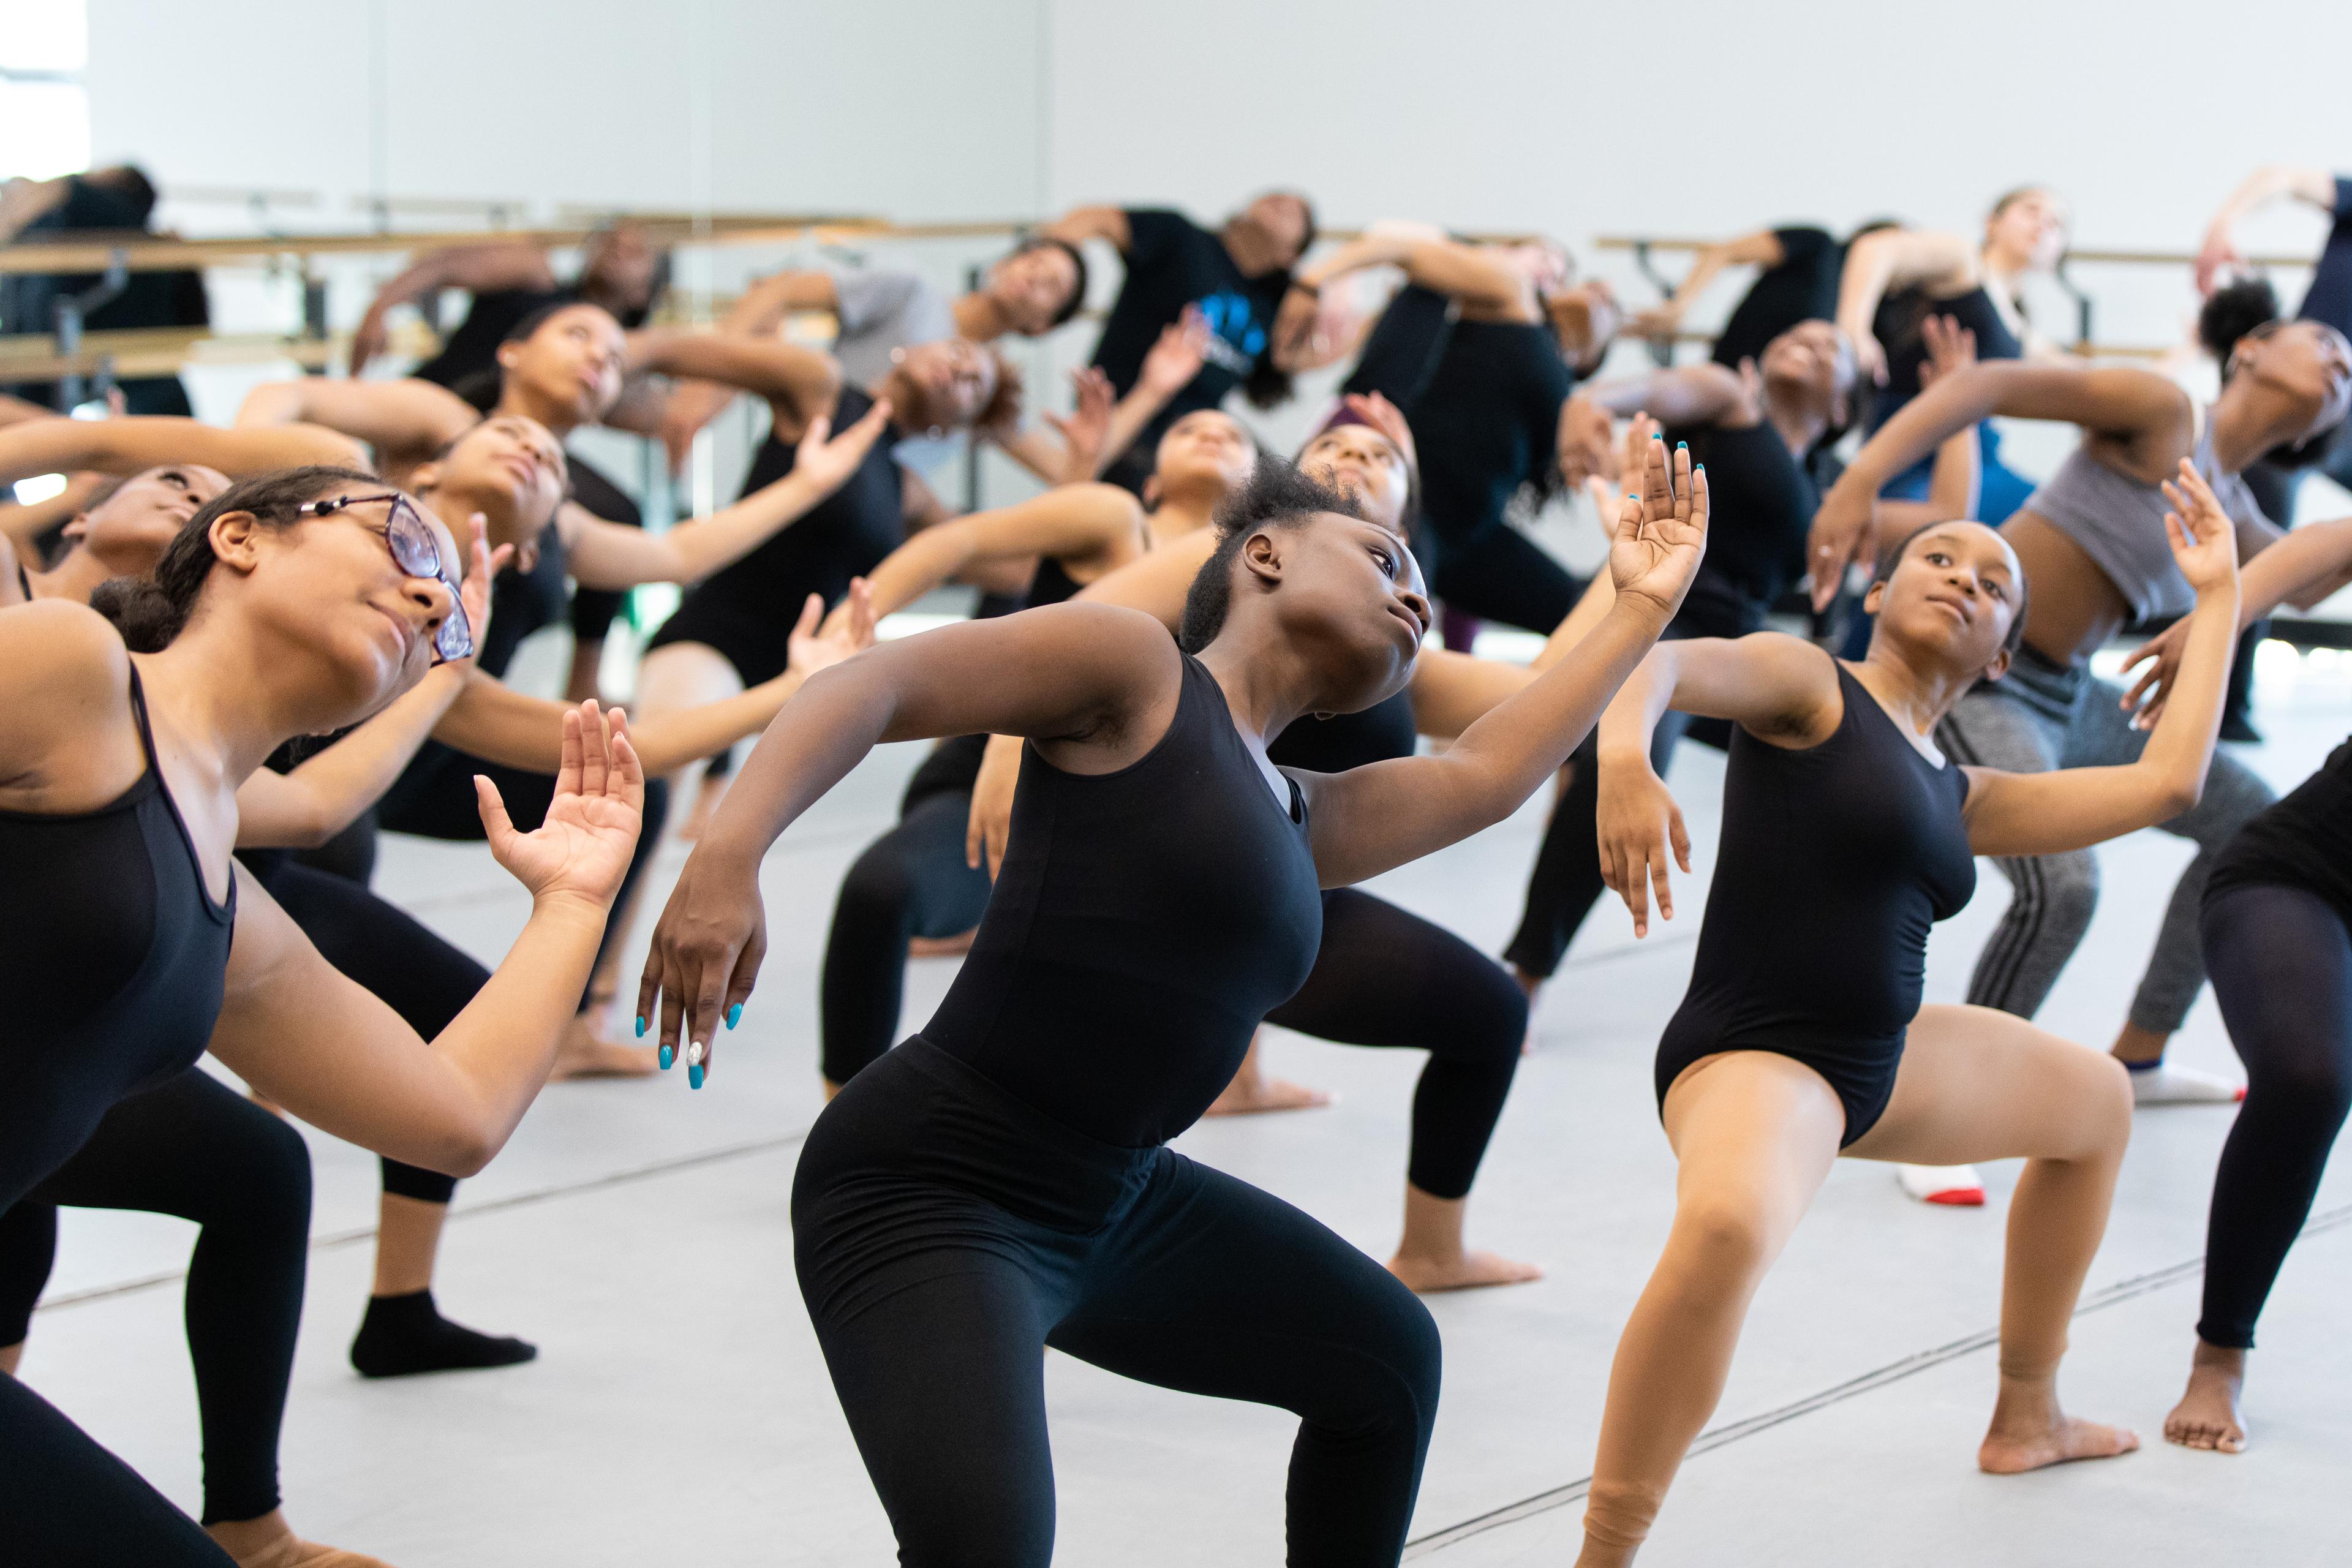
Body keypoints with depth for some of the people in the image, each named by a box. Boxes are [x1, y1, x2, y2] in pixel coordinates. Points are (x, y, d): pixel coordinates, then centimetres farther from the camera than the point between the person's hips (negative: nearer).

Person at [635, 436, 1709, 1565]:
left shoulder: (1303, 822, 17)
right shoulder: (1132, 664, -6)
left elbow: (1485, 775, 27)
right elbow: (876, 686, -16)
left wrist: (1641, 607, 31)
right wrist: (727, 855, -32)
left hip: (1117, 1204, 10)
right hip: (928, 1197, -9)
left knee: (1387, 1357, 23)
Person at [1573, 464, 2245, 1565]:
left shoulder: (1963, 796, 18)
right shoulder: (1810, 685, -3)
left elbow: (2165, 782, 15)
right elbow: (1659, 664, -22)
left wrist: (2219, 597, 24)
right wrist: (1625, 759, -45)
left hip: (1881, 1062, 10)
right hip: (1753, 1058, -10)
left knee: (2097, 1102, 31)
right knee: (1728, 1223, -43)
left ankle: (2028, 1417, 45)